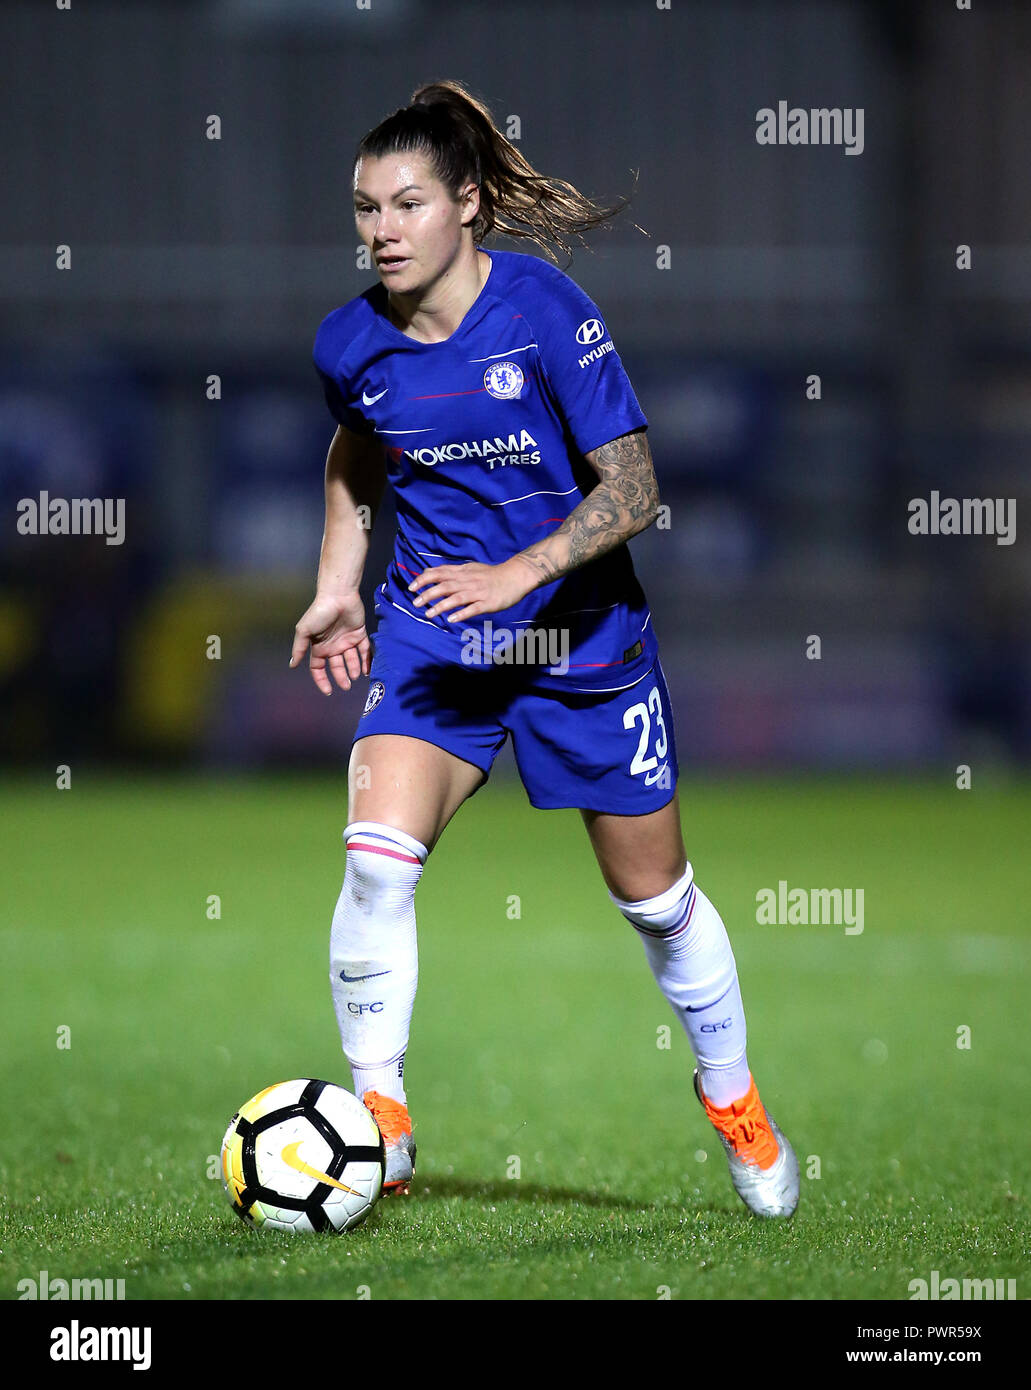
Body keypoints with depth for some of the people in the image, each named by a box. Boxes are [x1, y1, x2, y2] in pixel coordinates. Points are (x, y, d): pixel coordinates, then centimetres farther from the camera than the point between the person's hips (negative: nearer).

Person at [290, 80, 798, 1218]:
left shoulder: (542, 310, -18)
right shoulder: (350, 343, -6)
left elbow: (631, 487, -20)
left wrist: (517, 574, -31)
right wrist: (336, 589, 12)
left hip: (583, 635, -2)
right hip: (433, 635, 2)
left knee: (653, 896, 10)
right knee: (376, 856, -21)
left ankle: (733, 1100, 35)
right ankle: (378, 1126, -10)